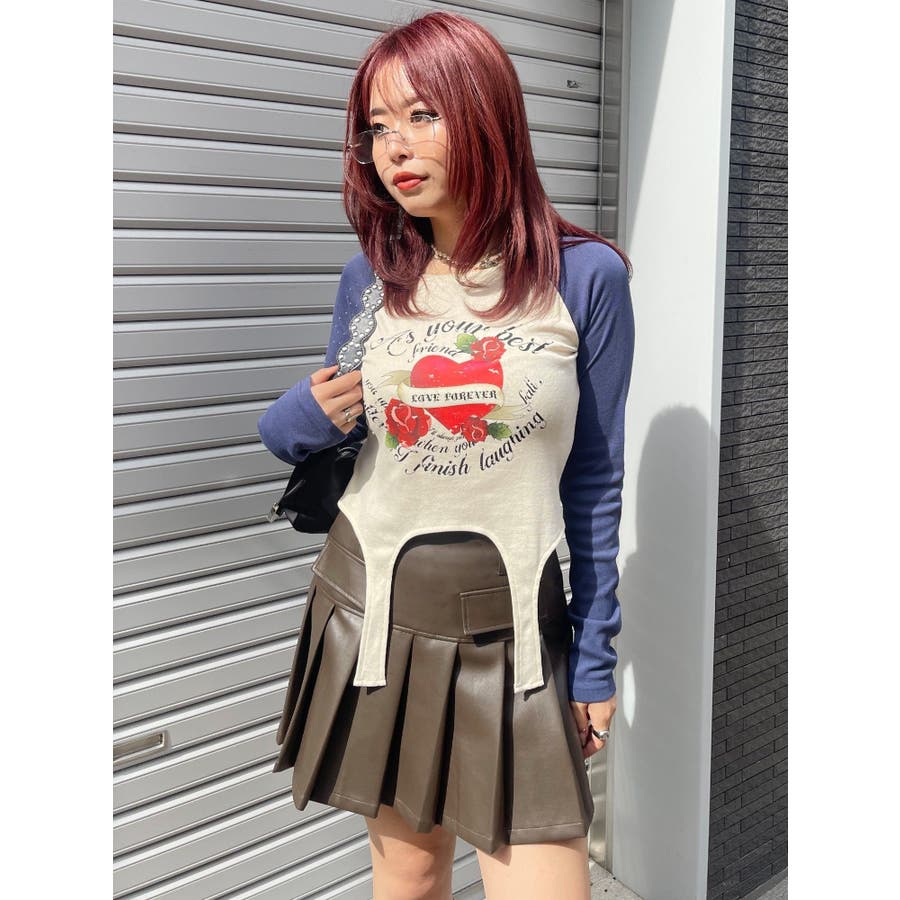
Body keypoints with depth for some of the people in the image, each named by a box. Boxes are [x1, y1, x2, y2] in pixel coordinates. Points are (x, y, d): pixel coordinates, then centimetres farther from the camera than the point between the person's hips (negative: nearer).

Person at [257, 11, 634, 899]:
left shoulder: (584, 276, -7)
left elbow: (596, 479, -1)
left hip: (510, 626, -2)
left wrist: (595, 655, 2)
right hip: (374, 610, 3)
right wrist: (302, 418, -10)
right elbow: (300, 430, 15)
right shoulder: (368, 281, 1)